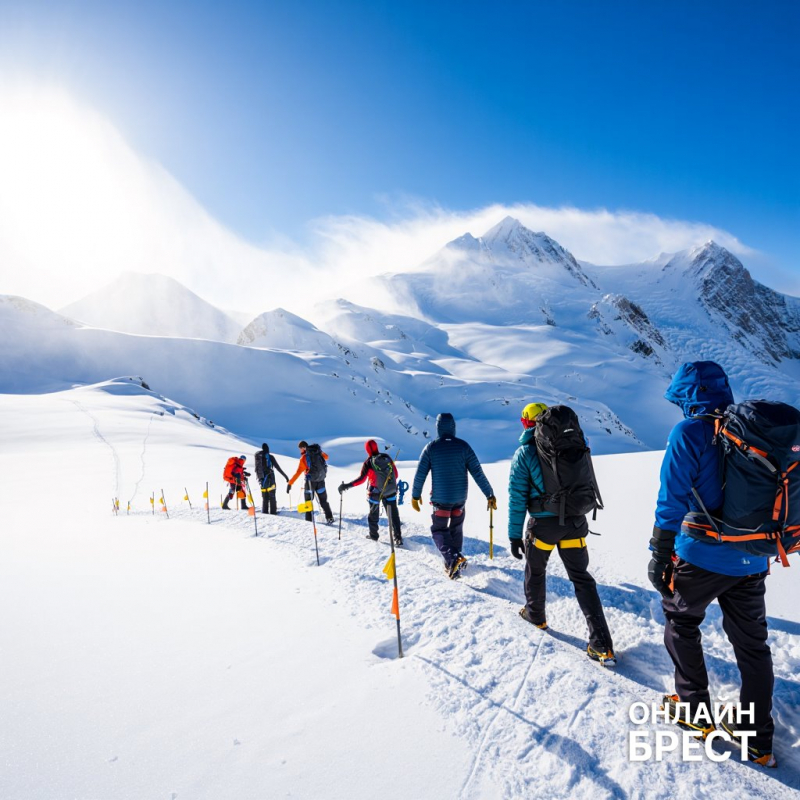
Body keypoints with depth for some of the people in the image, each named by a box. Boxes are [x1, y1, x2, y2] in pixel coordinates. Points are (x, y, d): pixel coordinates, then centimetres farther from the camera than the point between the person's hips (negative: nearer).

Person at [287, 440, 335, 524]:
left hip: (310, 481, -5)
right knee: (323, 500, 15)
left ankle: (309, 519, 9)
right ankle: (329, 518, 11)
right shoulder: (318, 452, -1)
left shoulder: (304, 458, -15)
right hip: (321, 480, 5)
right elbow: (326, 457, 21)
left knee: (308, 500, 10)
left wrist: (290, 483, -16)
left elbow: (298, 472, -19)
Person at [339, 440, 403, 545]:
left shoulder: (368, 462, -14)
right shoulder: (387, 457, -3)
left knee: (373, 514, 18)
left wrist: (347, 486, -20)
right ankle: (398, 537, 3)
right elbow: (395, 474, 4)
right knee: (393, 514, 8)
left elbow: (361, 479, -21)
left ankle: (373, 535, 28)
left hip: (375, 492, -2)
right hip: (390, 492, 2)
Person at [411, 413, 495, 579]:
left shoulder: (430, 448, -7)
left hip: (440, 498, -2)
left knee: (439, 529, 9)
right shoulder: (463, 446, -5)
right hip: (460, 498, 2)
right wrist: (490, 495, 1)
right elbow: (478, 473, -6)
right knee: (456, 529, 20)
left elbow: (420, 474, -4)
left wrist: (415, 496, 9)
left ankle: (453, 559, -14)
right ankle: (453, 562, 27)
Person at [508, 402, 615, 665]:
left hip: (543, 523, -3)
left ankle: (535, 615, 42)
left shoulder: (525, 453, -6)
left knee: (535, 570, 22)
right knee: (581, 577, 10)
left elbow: (517, 497, -8)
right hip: (576, 521, 3)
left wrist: (514, 535, -3)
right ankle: (602, 644, 4)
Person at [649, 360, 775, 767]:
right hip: (751, 561, 6)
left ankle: (696, 713, 26)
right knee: (752, 643, 17)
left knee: (681, 623, 18)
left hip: (701, 557, -6)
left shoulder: (689, 433, -14)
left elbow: (672, 503, -17)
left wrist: (659, 556, -8)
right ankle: (759, 741, 28)